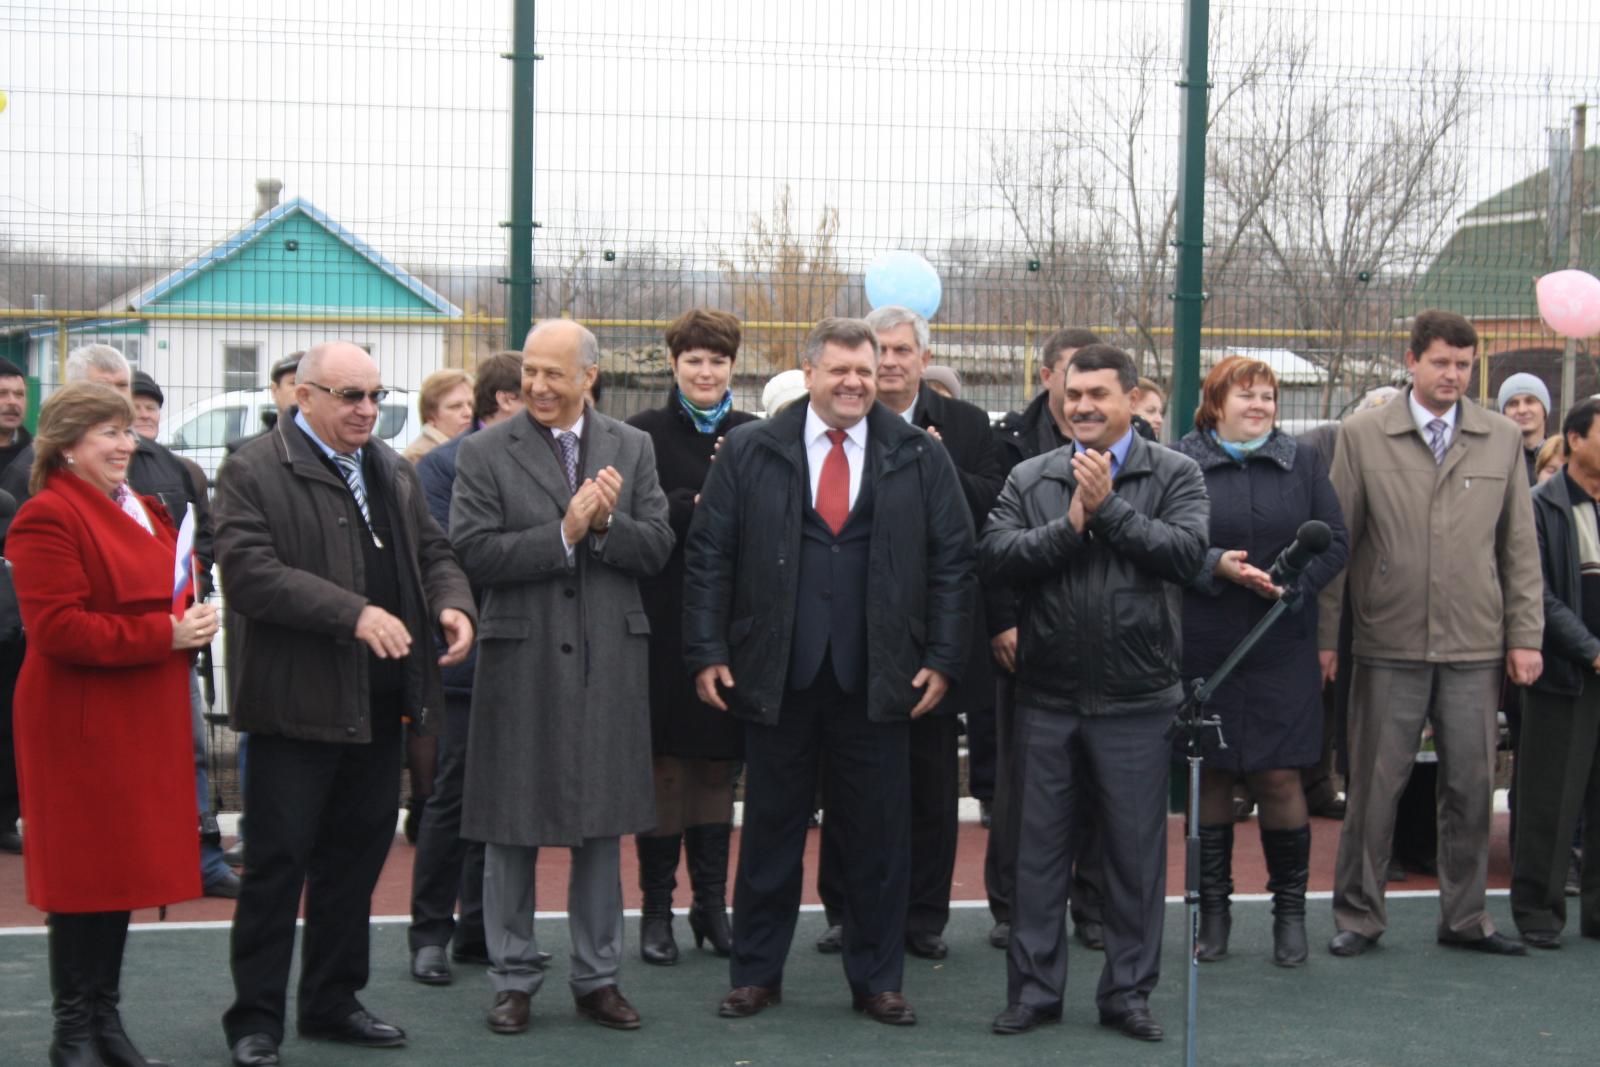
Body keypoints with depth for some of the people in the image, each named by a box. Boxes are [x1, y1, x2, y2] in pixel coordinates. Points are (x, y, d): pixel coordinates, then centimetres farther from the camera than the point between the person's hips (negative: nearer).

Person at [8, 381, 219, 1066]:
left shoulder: (143, 510, 16)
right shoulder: (47, 518, -13)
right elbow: (57, 628, -20)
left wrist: (191, 623, 3)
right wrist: (162, 635, -21)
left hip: (142, 718, 8)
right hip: (82, 721, -8)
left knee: (123, 865, 13)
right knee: (85, 869, -1)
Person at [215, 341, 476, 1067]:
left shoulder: (392, 472, 14)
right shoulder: (253, 473, -9)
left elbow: (432, 553, 17)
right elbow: (250, 574, -20)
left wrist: (453, 605, -5)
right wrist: (353, 615, -26)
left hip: (378, 703, 7)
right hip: (299, 702, -7)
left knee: (357, 854, 14)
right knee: (278, 862, -1)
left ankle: (332, 1003, 26)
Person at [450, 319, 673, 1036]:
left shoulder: (632, 449, 7)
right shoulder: (485, 453, -1)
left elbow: (657, 548, 2)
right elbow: (474, 554, -11)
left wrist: (606, 525, -16)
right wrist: (563, 534, -18)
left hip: (609, 658, 2)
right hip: (520, 656, -2)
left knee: (601, 826, 9)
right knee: (510, 827, 5)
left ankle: (597, 977, 20)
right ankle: (513, 979, 17)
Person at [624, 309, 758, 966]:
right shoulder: (643, 434, 0)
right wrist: (698, 507, -18)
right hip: (664, 622, -3)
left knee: (718, 766, 9)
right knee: (664, 765, 1)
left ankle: (712, 903, 18)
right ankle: (657, 908, 10)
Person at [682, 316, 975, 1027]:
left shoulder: (920, 458, 5)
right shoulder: (749, 451, 3)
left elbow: (952, 561, 5)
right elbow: (707, 555, 2)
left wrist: (944, 659, -2)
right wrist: (706, 653, -4)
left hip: (877, 679, 1)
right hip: (777, 676, 0)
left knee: (879, 837, 7)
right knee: (770, 833, 9)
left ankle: (876, 980, 19)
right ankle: (756, 974, 21)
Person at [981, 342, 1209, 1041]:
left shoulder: (1175, 476, 0)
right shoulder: (1030, 479, 6)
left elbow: (1187, 553, -16)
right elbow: (994, 556, -7)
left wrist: (1108, 506, -16)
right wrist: (1069, 525, -15)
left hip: (1136, 701, -2)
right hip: (1046, 700, 2)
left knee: (1136, 852, 6)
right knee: (1039, 849, 9)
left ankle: (1128, 991, 19)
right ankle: (1034, 988, 19)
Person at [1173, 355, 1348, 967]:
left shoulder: (1302, 465, 9)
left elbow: (1334, 544, 7)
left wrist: (1294, 581, -11)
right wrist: (1216, 566, -16)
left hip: (1281, 647, 1)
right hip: (1202, 648, -1)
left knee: (1278, 777, -2)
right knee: (1210, 777, 6)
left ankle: (1290, 910, 13)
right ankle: (1213, 911, 18)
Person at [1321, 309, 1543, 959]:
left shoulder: (1503, 440, 7)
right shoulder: (1362, 436, 1)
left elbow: (1520, 546, 9)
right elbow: (1336, 540, 1)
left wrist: (1525, 635, 4)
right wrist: (1323, 635, -1)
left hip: (1474, 646, 2)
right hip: (1389, 644, -2)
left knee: (1471, 785, 8)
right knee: (1374, 784, 4)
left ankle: (1465, 917, 22)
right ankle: (1359, 916, 17)